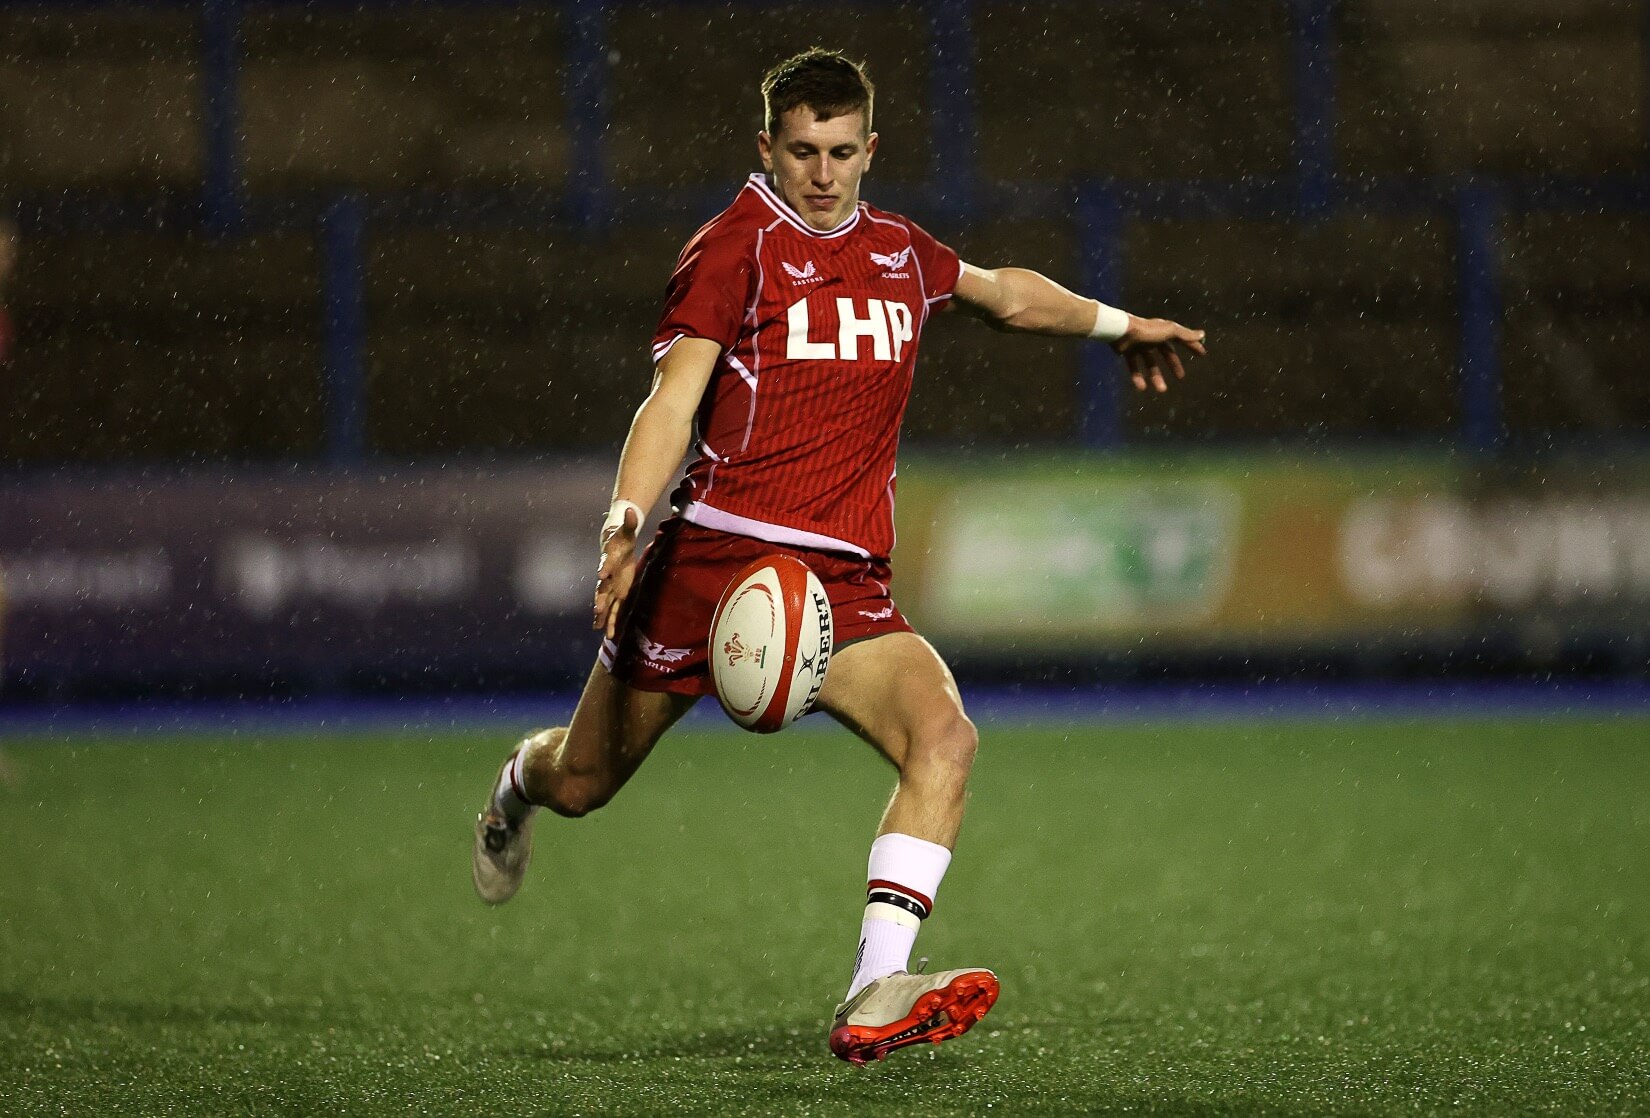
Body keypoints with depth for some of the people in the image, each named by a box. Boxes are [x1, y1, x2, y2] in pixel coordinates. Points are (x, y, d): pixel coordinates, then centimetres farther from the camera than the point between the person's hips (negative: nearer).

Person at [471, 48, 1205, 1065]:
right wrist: (625, 524, -27)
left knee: (944, 736, -23)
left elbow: (1005, 292, 36)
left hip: (844, 579, 4)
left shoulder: (898, 250, 14)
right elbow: (674, 397, -14)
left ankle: (875, 997, -30)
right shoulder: (738, 246, -5)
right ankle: (523, 780, 47)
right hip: (714, 553, -4)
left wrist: (1118, 325, 45)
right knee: (584, 785, 7)